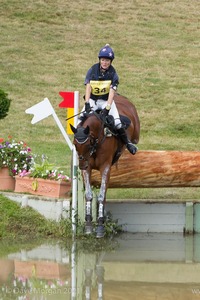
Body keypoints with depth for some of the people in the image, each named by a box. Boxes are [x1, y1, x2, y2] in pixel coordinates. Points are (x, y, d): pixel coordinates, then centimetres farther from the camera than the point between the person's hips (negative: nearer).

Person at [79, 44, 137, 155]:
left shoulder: (113, 74, -10)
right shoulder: (92, 70, -7)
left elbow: (112, 92, -17)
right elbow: (88, 87, -12)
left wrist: (107, 108, -28)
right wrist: (87, 103, -24)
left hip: (106, 100, -2)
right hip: (92, 99, 2)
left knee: (116, 122, -18)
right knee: (81, 119, -17)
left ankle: (127, 142, -2)